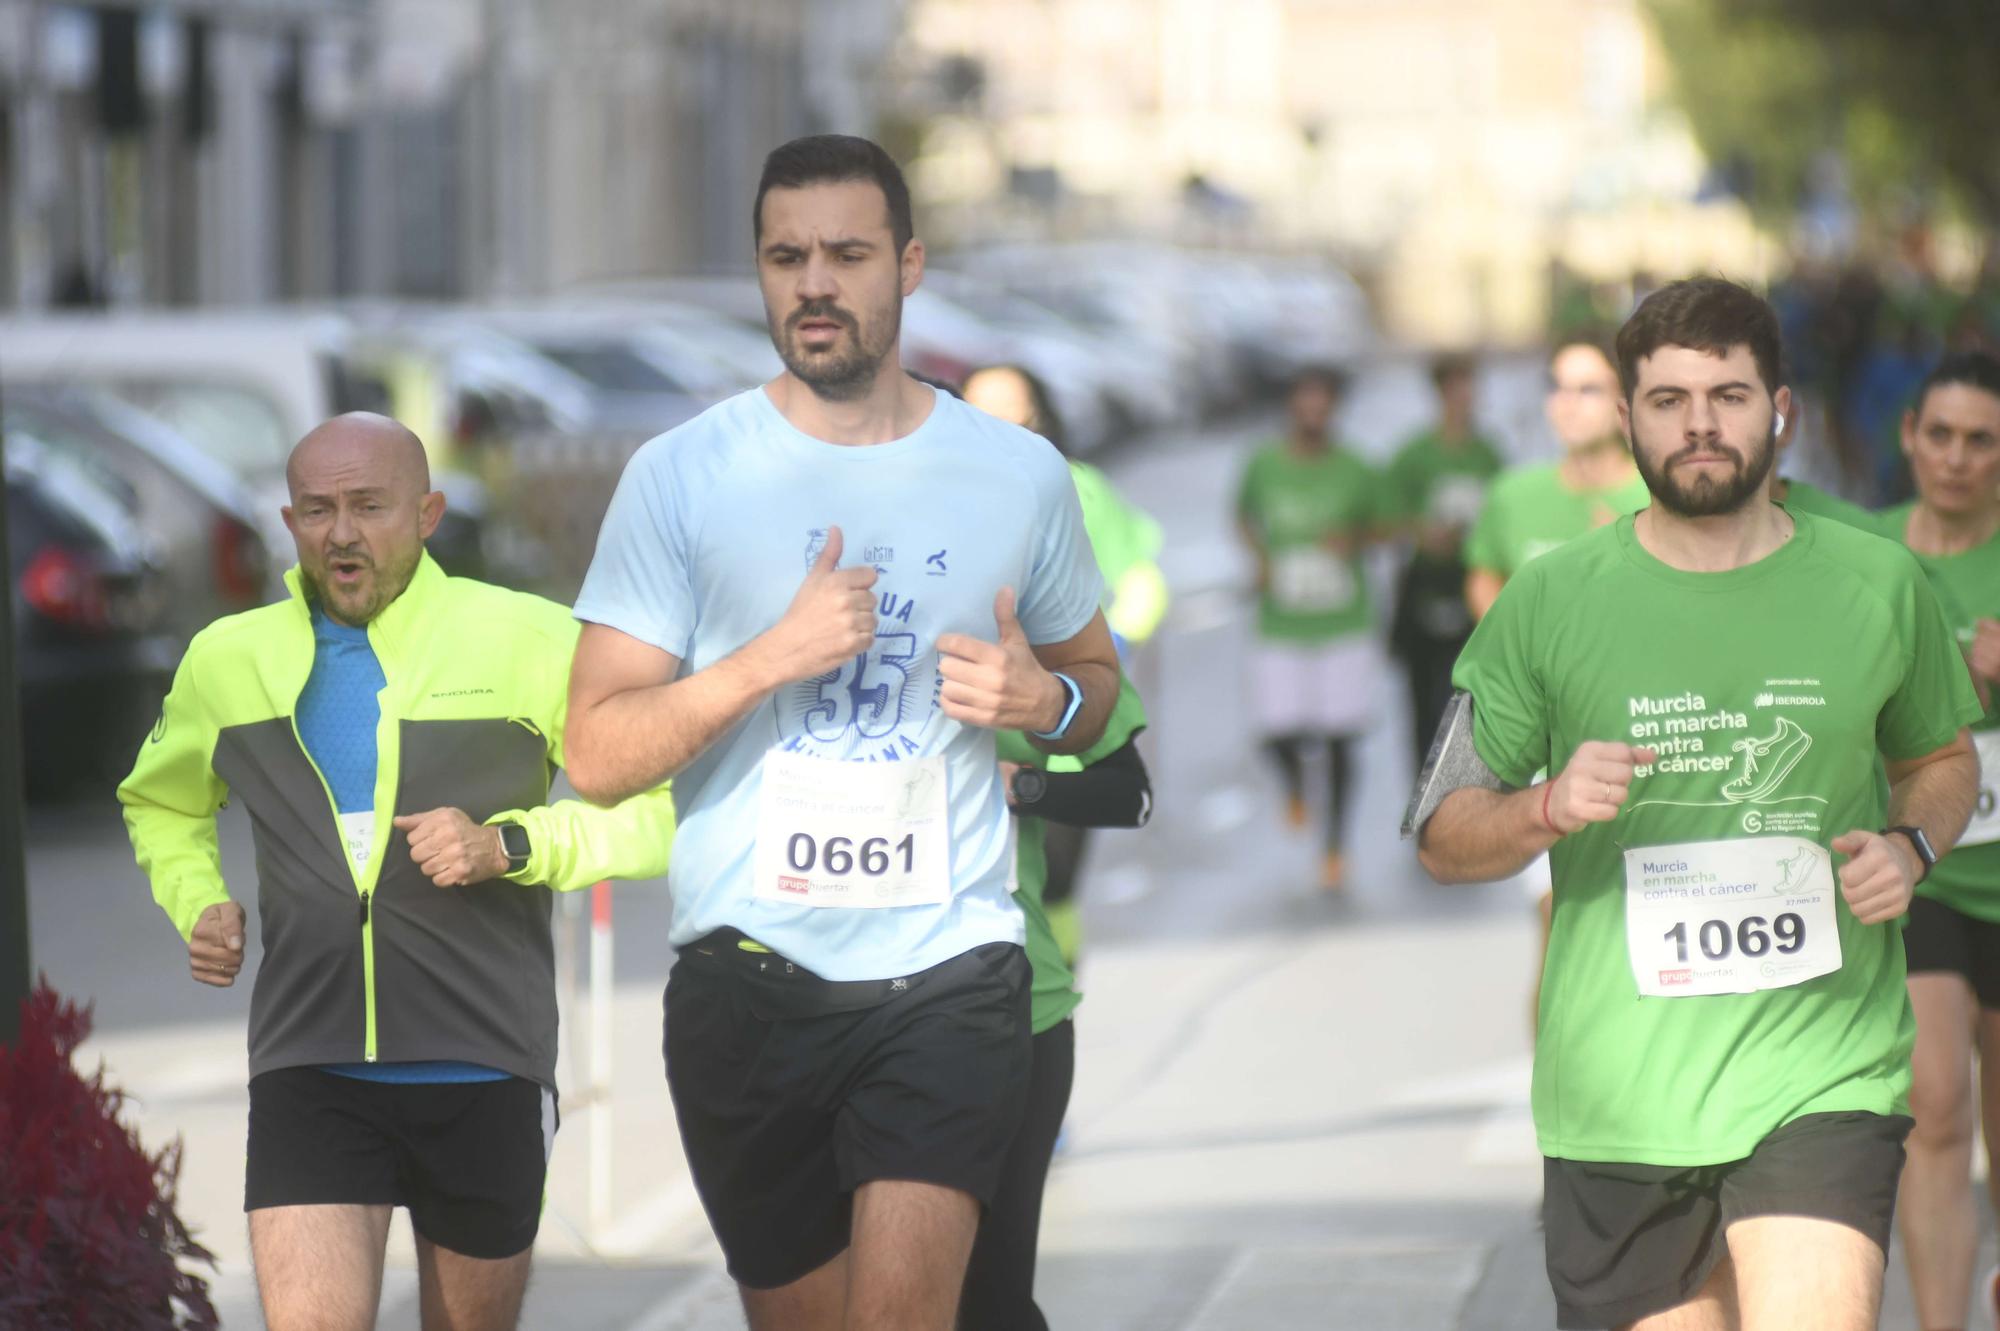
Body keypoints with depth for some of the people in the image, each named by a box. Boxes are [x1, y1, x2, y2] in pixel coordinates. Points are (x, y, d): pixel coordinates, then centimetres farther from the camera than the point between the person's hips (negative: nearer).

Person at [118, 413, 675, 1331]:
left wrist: (508, 844, -16)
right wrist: (196, 904, 10)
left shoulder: (530, 642, -2)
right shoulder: (228, 660, 9)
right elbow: (160, 804, 30)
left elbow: (656, 813, -2)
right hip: (309, 1072, 1)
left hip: (484, 1069, -1)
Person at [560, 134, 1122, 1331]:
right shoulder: (681, 477, 0)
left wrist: (1047, 702, -4)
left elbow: (1098, 677, 20)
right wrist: (773, 656, -17)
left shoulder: (1020, 473, 6)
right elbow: (598, 756, -4)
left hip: (948, 973, 0)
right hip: (750, 979, 1)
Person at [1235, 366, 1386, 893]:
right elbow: (1244, 517, 15)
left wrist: (1355, 540, -12)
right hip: (1280, 628, 0)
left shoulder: (1353, 472, -2)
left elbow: (1380, 523, 10)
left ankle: (1336, 847, 16)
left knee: (1339, 739, 1)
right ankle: (1294, 783, 32)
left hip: (1344, 626, 0)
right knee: (1279, 733, -6)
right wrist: (1261, 559, -3)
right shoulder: (1264, 466, -1)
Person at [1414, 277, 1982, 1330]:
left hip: (1823, 1078, -1)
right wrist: (1548, 809, -15)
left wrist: (1910, 846, 1)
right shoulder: (1549, 602, 3)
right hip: (1619, 1090, 1)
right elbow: (1443, 839, 7)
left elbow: (1943, 758, 23)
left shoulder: (1878, 586, 6)